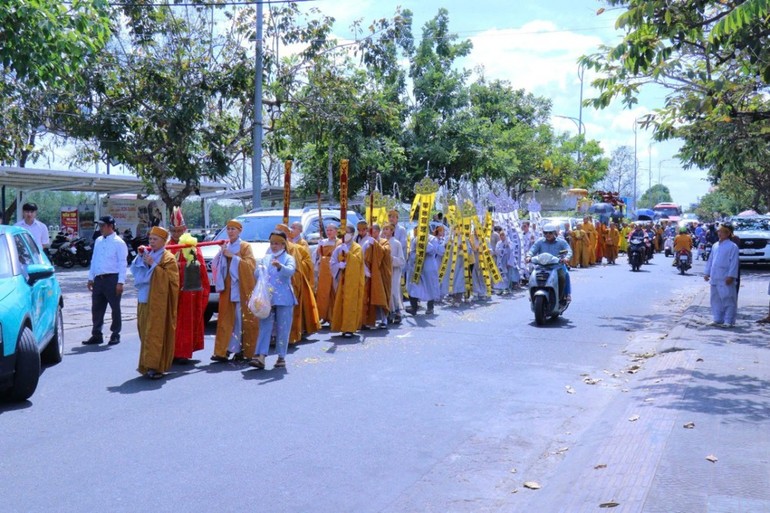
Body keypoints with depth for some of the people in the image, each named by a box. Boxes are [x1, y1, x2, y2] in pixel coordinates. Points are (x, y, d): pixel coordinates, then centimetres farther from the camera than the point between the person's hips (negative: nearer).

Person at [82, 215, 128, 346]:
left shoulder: (118, 242, -6)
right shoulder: (98, 241, 14)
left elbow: (122, 263, -10)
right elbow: (94, 260, 19)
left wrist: (120, 282, -16)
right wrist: (91, 278, 15)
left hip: (112, 279, -6)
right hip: (98, 279, 7)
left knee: (115, 308, 3)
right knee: (96, 308, 9)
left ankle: (115, 335, 13)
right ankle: (96, 335, 17)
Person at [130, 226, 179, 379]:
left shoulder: (168, 258, -4)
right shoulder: (148, 254, 17)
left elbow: (169, 279, -14)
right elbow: (135, 270, 14)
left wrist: (153, 265, -18)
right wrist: (140, 256, 0)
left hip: (158, 302, -7)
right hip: (144, 300, 7)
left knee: (155, 333, -9)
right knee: (145, 333, 9)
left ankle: (155, 366, -9)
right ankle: (147, 365, 17)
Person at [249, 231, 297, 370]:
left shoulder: (288, 258, 1)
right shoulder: (266, 258, 15)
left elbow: (291, 271, -20)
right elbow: (257, 275, 12)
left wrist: (280, 266, -40)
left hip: (284, 299, -3)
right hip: (267, 298, 3)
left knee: (282, 329, 2)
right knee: (265, 327, -4)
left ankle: (281, 357, 12)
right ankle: (261, 357, -10)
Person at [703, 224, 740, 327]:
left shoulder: (732, 246, -7)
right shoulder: (715, 246, 14)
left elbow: (734, 263, -12)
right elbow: (710, 260, 19)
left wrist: (731, 276, -17)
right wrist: (707, 272, 15)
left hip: (726, 279, -7)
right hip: (714, 278, 7)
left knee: (728, 300, -3)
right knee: (716, 300, 11)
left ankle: (729, 321, 0)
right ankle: (717, 319, 18)